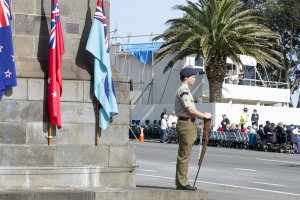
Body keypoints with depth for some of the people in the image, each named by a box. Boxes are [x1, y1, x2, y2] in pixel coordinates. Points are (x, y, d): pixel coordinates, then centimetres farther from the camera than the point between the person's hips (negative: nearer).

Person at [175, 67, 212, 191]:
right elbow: (190, 110, -20)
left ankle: (181, 182, 18)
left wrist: (203, 116, 10)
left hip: (189, 124, 11)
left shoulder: (185, 90, 19)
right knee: (184, 155, -7)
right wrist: (205, 116, -9)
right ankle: (182, 182, -4)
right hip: (186, 124, -11)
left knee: (184, 155, 13)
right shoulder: (183, 90, -14)